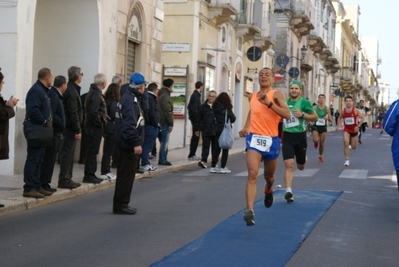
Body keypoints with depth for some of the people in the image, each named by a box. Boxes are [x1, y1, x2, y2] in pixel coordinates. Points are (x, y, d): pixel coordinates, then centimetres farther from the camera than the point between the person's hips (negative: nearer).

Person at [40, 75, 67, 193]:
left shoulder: (56, 95, 15)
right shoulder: (52, 95, -15)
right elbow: (50, 114, -24)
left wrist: (61, 124, 4)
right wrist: (61, 124, -16)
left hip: (56, 132, 10)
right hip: (53, 132, -10)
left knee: (50, 159, 12)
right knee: (49, 159, -5)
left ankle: (45, 183, 17)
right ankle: (44, 184, -1)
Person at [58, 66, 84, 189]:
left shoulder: (71, 89, 15)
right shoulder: (72, 91, -16)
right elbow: (73, 113, -20)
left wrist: (77, 129, 16)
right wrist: (77, 130, -18)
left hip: (69, 128, 10)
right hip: (71, 128, -10)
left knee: (69, 154, 14)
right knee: (67, 154, -6)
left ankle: (67, 178, 21)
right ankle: (64, 180, -2)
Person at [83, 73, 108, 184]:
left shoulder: (93, 92, 15)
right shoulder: (96, 94, -18)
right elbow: (93, 112, -26)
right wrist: (100, 123, -15)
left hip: (93, 126, 10)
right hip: (95, 126, -10)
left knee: (92, 151, 14)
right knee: (92, 151, -5)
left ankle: (90, 174, 21)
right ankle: (89, 175, 0)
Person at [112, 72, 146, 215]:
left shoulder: (130, 97, 14)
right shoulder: (130, 99, -17)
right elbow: (130, 123, -25)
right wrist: (136, 143, -26)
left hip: (126, 143, 10)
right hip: (130, 144, -10)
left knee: (125, 175, 14)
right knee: (127, 175, -5)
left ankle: (120, 204, 21)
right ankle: (120, 205, 0)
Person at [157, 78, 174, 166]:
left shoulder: (161, 95, 16)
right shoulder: (166, 96, -15)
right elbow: (167, 111, -20)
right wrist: (171, 123, -16)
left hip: (162, 121, 10)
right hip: (166, 122, -10)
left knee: (164, 141, 15)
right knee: (165, 141, -6)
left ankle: (163, 159, 20)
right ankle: (162, 160, -3)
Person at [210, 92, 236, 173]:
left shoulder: (215, 107, 1)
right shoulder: (227, 108, -11)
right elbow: (233, 119, -3)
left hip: (217, 130, 4)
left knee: (216, 148, 10)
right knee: (225, 149, 3)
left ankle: (213, 167, 10)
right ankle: (223, 167, 2)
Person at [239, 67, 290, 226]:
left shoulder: (276, 94, -5)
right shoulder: (252, 96, 9)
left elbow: (287, 115, -19)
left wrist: (269, 103, -27)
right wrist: (246, 127, 11)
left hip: (271, 140, -1)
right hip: (254, 138, 1)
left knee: (269, 175, 19)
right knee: (252, 174, -18)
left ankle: (268, 190, 56)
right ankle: (249, 210, -25)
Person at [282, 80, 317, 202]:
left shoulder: (304, 102, -6)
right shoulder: (284, 102, 5)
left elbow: (315, 117, -4)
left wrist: (302, 115, -18)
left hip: (300, 136, -1)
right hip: (287, 136, 1)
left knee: (300, 166, 16)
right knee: (289, 164, -16)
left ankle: (303, 159, 54)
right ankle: (288, 191, -18)